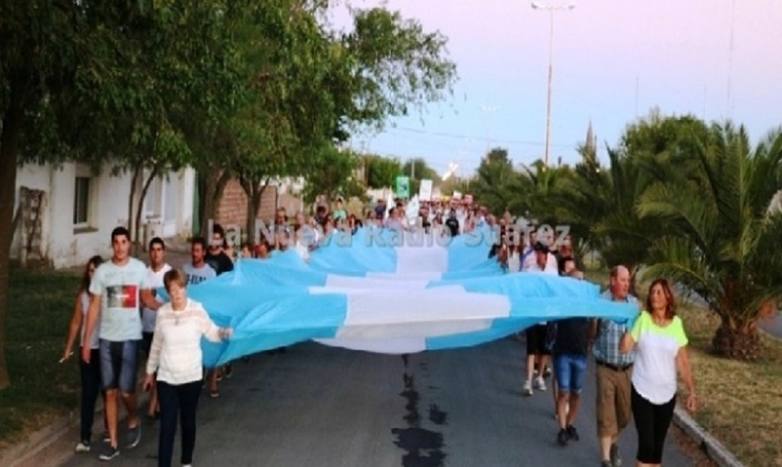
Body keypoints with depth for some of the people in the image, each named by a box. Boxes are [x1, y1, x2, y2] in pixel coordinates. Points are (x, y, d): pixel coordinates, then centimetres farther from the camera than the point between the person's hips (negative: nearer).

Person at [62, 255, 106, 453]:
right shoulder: (83, 295, 2)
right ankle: (85, 438, 3)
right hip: (88, 349, 2)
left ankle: (110, 431, 29)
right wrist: (68, 348, 12)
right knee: (88, 394, 1)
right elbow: (76, 322, 9)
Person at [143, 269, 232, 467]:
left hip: (191, 377, -1)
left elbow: (212, 333, -12)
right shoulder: (162, 313, -2)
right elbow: (156, 344, 9)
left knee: (188, 422, 14)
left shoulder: (197, 310, -10)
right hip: (166, 378, 1)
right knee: (167, 426, -2)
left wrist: (226, 332, -34)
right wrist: (150, 371, 15)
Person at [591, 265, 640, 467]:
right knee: (606, 415, -1)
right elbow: (592, 334, -6)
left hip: (627, 368, 4)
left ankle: (613, 443, 41)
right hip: (605, 368, -4)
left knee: (624, 414, 15)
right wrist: (594, 318, -25)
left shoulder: (634, 303, 2)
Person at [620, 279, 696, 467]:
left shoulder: (676, 324, -1)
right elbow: (625, 348, -14)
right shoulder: (642, 319, -6)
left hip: (667, 394, 3)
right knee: (646, 443, -8)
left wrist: (691, 391, 2)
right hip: (642, 391, -2)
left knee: (658, 444, 11)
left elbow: (683, 362, 3)